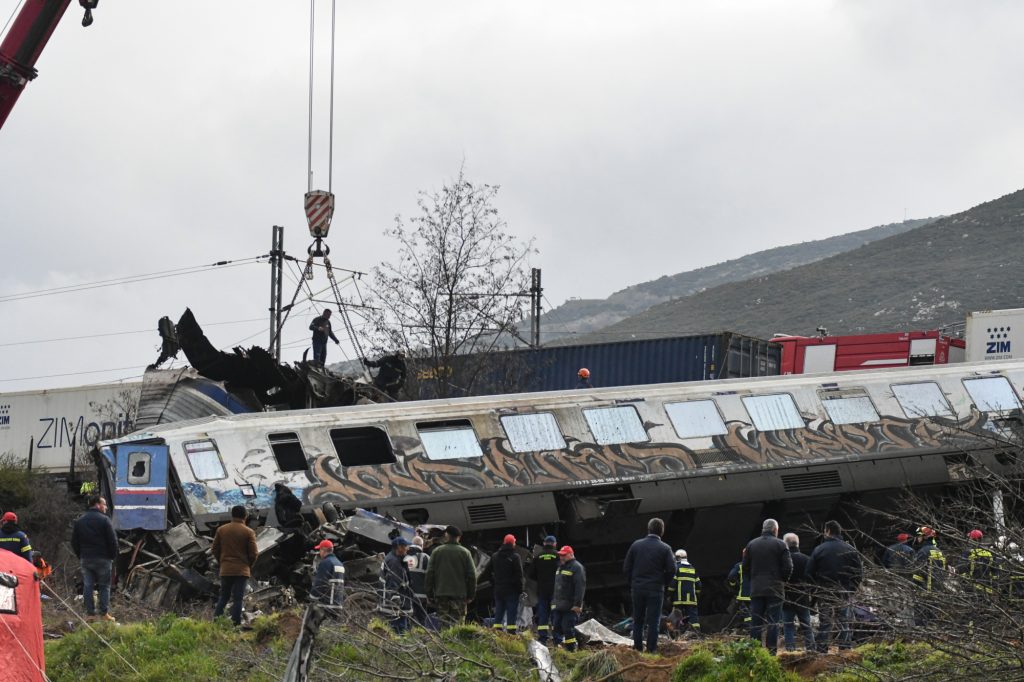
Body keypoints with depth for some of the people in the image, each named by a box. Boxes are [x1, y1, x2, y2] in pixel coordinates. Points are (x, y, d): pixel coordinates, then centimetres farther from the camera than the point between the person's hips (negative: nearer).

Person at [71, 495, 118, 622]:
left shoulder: (80, 521, 8)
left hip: (85, 559, 4)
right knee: (104, 586, 4)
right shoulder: (104, 520, -9)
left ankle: (90, 613, 4)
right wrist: (113, 556, 2)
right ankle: (104, 614, 2)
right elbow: (112, 540, -11)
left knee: (87, 586, 7)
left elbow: (74, 542, 11)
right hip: (102, 559, -4)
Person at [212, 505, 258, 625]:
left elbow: (215, 550, 7)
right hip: (242, 570, -3)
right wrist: (248, 565, 12)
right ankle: (236, 623, -7)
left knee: (223, 597, 13)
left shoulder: (221, 530, 4)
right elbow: (253, 553, -6)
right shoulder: (248, 532, -6)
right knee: (237, 599, -2)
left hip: (225, 570, 3)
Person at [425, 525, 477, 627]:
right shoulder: (465, 552, 1)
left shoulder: (437, 552, 4)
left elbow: (430, 573, 3)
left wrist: (429, 593, 8)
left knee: (442, 622, 6)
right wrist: (471, 595, 5)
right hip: (460, 594, -1)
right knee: (457, 623, -1)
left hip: (441, 594, 1)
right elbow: (472, 575, -1)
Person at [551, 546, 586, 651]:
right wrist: (553, 601, 22)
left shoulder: (577, 567, -9)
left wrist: (577, 604, -22)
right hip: (558, 605, 9)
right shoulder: (560, 567, 19)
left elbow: (580, 587, -17)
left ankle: (571, 650, -3)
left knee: (568, 629, -9)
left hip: (570, 607, -9)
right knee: (556, 628, 7)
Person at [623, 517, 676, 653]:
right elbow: (671, 570, -9)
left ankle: (637, 647, 13)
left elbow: (626, 567, 3)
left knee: (638, 620, 13)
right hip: (656, 589, -3)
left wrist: (631, 583, 13)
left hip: (637, 588, 3)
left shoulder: (636, 545, 2)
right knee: (653, 621, 1)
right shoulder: (665, 549, -5)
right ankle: (651, 649, -2)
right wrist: (664, 585, 6)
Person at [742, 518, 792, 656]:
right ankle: (772, 651, -4)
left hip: (756, 589, 3)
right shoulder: (780, 545, -5)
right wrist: (783, 580, 9)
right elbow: (788, 567, -8)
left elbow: (745, 567, 7)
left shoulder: (751, 544, 6)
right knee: (773, 622, -1)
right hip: (775, 590, -3)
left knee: (755, 622, 6)